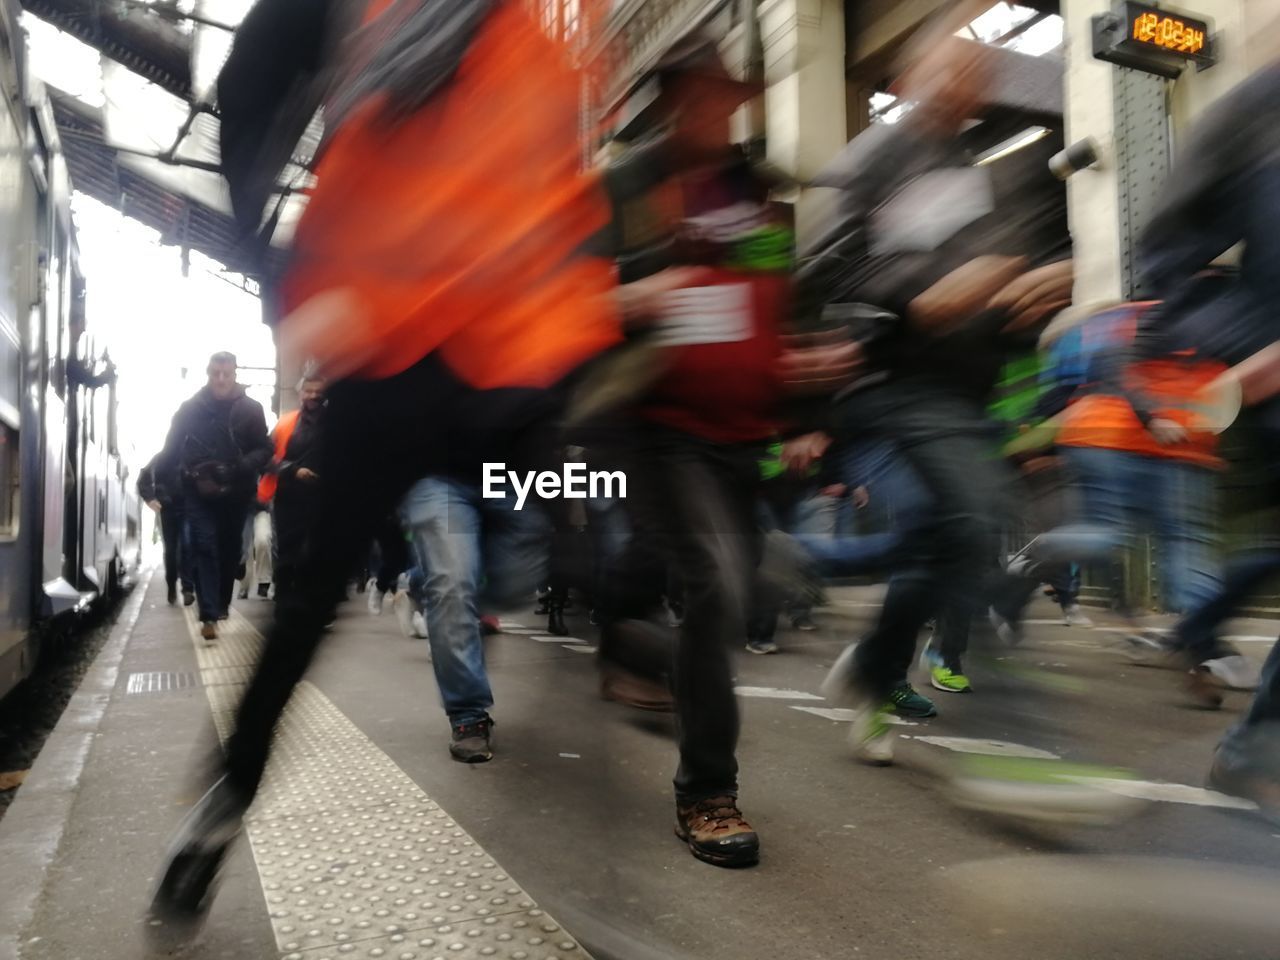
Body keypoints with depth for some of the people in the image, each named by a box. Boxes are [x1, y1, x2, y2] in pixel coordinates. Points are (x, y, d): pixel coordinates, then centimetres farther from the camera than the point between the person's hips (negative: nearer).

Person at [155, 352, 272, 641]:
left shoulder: (251, 409, 1)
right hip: (198, 491, -1)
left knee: (229, 550, 12)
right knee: (204, 549, -8)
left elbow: (264, 449, 0)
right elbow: (172, 450, 5)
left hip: (236, 493, 1)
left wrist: (243, 466, -19)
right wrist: (158, 480, -7)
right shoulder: (190, 408, 2)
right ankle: (209, 615, -11)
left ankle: (221, 604, 30)